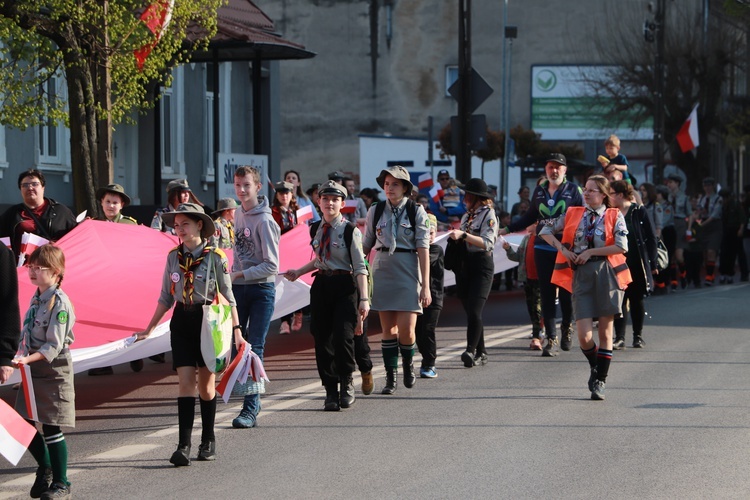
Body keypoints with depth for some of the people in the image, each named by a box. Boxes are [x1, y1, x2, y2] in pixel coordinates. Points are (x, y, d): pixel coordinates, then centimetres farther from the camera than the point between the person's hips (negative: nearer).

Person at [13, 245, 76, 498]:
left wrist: (28, 359, -29)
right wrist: (22, 356, 4)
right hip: (33, 370, 8)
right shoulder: (36, 298, 9)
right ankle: (45, 468, 31)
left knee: (51, 428, -3)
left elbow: (53, 346, -20)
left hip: (54, 370, -8)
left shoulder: (60, 303, -17)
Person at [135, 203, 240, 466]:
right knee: (186, 382, -6)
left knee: (206, 384, 7)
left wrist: (236, 329, -8)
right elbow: (166, 297, 12)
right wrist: (149, 329, 13)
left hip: (208, 320, -2)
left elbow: (228, 296, -3)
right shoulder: (174, 257, 4)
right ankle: (183, 446, -11)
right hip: (181, 321, 3)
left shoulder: (215, 257, -7)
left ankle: (208, 440, 23)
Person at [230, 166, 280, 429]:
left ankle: (250, 408, -9)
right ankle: (251, 398, 24)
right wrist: (233, 277, 9)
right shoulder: (238, 214, 9)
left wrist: (239, 274, -20)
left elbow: (271, 266, -17)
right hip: (238, 289, 7)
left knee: (254, 348, -9)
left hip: (261, 290, -7)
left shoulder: (265, 221, -14)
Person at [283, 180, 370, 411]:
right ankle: (331, 391, 11)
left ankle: (346, 383, 8)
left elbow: (360, 267, -8)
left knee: (342, 338, -15)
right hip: (321, 286, 5)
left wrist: (364, 299, -14)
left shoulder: (350, 231, -7)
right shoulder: (316, 229, 10)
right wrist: (298, 273, 21)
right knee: (322, 340, 2)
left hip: (345, 287, -5)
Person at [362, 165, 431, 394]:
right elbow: (366, 246, 13)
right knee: (388, 329, 2)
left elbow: (423, 249, -5)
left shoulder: (416, 211, -2)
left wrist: (425, 285, -9)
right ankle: (390, 377, 11)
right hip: (382, 270, 2)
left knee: (406, 330, -8)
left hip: (408, 271, -2)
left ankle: (408, 364, 20)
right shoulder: (375, 211, 6)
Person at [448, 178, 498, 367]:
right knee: (470, 311, 7)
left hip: (482, 266, -8)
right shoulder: (466, 216, 19)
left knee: (474, 311, -19)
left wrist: (463, 235, -28)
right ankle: (481, 352, 12)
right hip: (465, 265, 8)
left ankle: (471, 350, -23)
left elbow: (487, 242, -20)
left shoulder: (489, 215, -5)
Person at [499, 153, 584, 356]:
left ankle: (567, 327, 29)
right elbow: (531, 217, 21)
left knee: (566, 292, 0)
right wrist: (507, 229, 20)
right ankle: (551, 339, 3)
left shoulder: (573, 191, 0)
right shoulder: (539, 191, 11)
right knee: (547, 294, 0)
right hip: (543, 249, 3)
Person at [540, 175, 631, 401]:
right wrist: (562, 249, 1)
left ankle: (600, 381, 12)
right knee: (584, 335, -7)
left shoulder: (614, 216, 2)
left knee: (605, 331, 2)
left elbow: (621, 246, -11)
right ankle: (595, 367, 22)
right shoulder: (573, 214, 10)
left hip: (607, 274, -2)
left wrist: (591, 252, -11)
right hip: (581, 275, 2)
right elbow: (545, 231, 16)